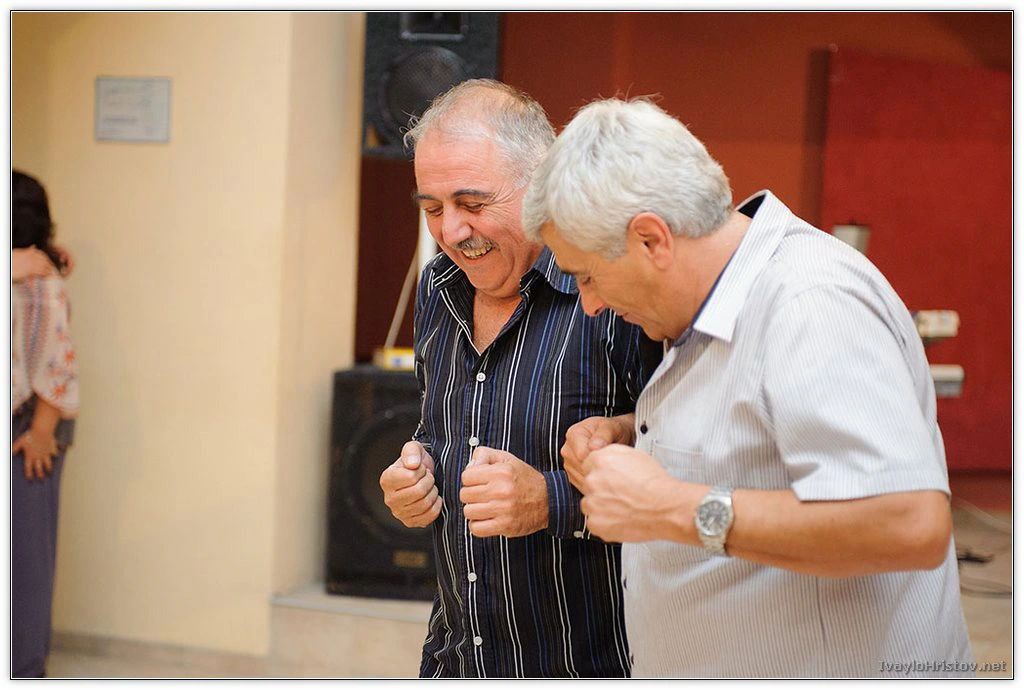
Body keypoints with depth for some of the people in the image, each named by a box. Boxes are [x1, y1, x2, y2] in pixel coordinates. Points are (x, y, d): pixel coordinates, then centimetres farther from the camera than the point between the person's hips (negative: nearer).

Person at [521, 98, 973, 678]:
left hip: (833, 664, -9)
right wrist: (628, 440, 4)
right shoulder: (725, 299, 7)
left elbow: (911, 522, -35)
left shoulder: (811, 304, -24)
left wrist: (675, 509, -31)